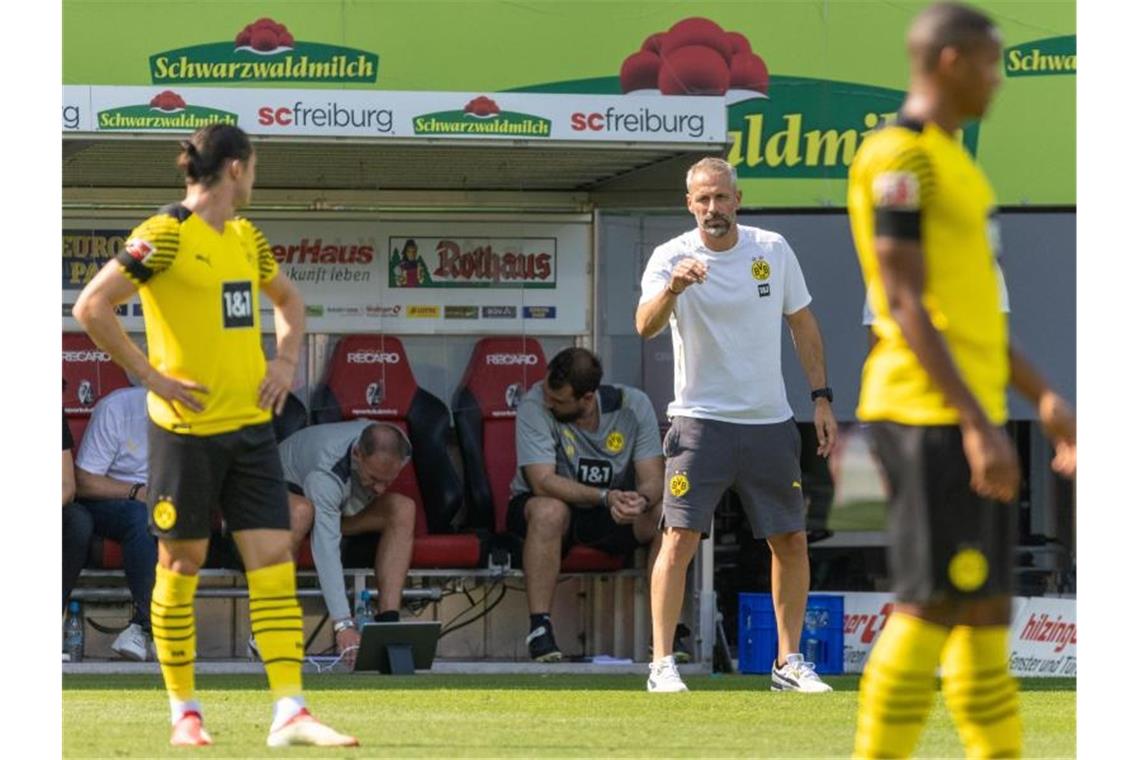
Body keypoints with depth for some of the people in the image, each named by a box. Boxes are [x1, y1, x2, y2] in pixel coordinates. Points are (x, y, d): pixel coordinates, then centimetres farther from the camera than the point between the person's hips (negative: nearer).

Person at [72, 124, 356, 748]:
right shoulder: (165, 235, -10)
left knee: (273, 559, -3)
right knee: (182, 564, 3)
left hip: (251, 426, 7)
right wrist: (150, 376, -15)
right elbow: (91, 306, -15)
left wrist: (286, 360, 13)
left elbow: (288, 300, 31)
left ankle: (289, 713, -7)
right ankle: (184, 713, 14)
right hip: (185, 426, -6)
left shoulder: (246, 238, 13)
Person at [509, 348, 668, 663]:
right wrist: (605, 497, -40)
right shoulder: (535, 406, -20)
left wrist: (642, 500, -38)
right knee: (550, 511, -38)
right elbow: (543, 482, -28)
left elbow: (654, 479, -14)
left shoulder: (633, 405, -11)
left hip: (614, 517, 3)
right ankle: (539, 629, -33)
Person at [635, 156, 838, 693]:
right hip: (700, 421, -4)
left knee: (791, 541, 6)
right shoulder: (672, 257, -8)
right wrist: (672, 288, -45)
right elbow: (646, 326, -25)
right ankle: (662, 664, -10)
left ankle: (789, 662, 17)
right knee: (680, 538, -13)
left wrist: (821, 397, 8)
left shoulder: (773, 250, 3)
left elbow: (802, 324, 13)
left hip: (769, 422, 4)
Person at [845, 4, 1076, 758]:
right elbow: (905, 304, -18)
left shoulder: (950, 160, 19)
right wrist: (978, 424, -22)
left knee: (986, 614, 10)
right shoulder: (900, 158, -12)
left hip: (970, 414, 10)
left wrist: (1044, 399, 21)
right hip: (929, 414, -10)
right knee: (930, 611, -10)